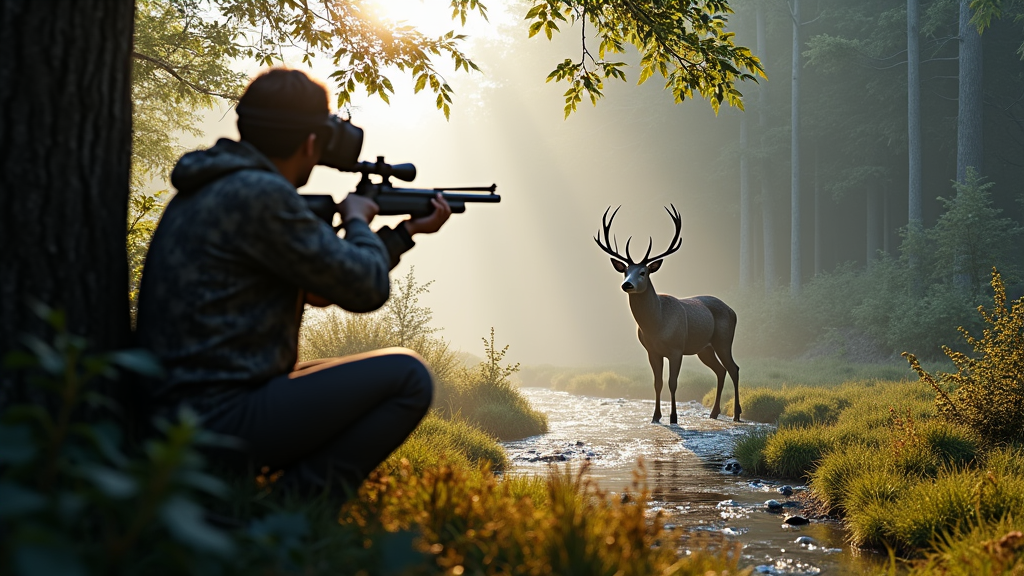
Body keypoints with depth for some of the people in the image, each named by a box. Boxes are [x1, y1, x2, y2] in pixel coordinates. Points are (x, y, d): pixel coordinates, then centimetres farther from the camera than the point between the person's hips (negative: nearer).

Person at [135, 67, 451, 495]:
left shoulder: (217, 188, 15)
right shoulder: (259, 195, -17)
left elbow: (321, 287, 22)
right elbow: (367, 288, -11)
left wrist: (408, 231, 27)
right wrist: (357, 221, 9)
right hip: (220, 419, -10)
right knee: (407, 377, -9)